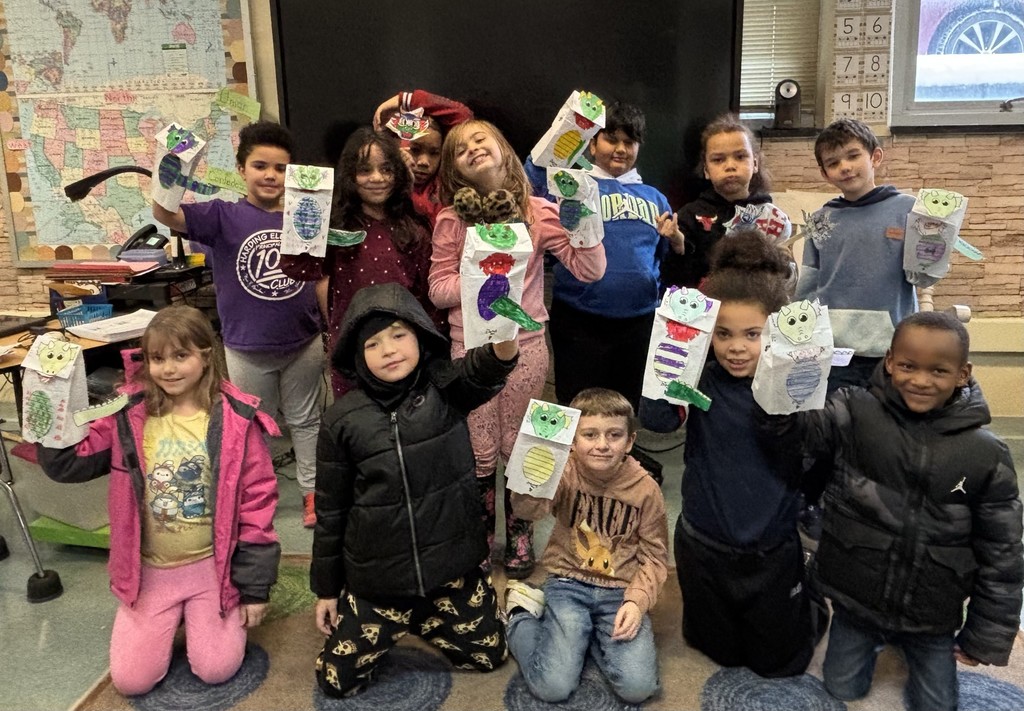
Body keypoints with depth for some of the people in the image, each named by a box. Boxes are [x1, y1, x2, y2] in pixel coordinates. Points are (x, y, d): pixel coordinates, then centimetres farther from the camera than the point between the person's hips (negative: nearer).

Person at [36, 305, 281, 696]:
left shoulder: (236, 420, -14)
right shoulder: (129, 413, -7)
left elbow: (257, 502, -10)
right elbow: (67, 464, -6)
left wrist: (254, 586, -8)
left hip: (213, 566, -2)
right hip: (149, 569, 2)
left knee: (215, 670, -2)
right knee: (130, 680, 3)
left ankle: (197, 615, 28)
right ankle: (175, 617, 31)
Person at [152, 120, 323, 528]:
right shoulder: (224, 215, -8)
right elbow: (166, 214, -20)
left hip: (303, 342, 2)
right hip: (246, 346, -1)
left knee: (306, 420, 16)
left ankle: (313, 490, 31)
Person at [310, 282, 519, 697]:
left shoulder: (445, 389, -10)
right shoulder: (343, 419, -9)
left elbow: (483, 372, -35)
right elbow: (331, 509, -1)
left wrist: (505, 342, -59)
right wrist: (327, 588, 5)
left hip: (451, 565, 1)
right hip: (377, 576, 0)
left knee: (487, 655, 17)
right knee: (336, 678, 8)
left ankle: (422, 620, 44)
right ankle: (396, 621, 37)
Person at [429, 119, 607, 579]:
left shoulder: (538, 211, -3)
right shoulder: (451, 219, -2)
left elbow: (590, 270, -10)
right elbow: (438, 290, -2)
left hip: (525, 345, 0)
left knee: (519, 448, 11)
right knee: (480, 453, 10)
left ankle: (519, 536, 31)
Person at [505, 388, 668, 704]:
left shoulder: (645, 489, -7)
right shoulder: (565, 474, -12)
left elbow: (654, 556, 0)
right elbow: (528, 509, -32)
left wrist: (637, 601, -15)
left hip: (621, 590, 2)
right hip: (569, 584, -1)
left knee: (638, 687, -15)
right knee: (552, 687, -14)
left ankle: (587, 631, 13)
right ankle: (523, 614, 15)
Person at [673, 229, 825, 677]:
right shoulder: (700, 380, -14)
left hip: (774, 550, 0)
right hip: (704, 546, 1)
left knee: (779, 663, 21)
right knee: (722, 653, 22)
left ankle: (807, 601, 47)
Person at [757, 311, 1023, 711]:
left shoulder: (986, 454, -13)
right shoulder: (856, 413, -15)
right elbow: (791, 426, -28)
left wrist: (988, 635, -1)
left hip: (932, 615, 0)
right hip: (856, 598, 0)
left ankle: (910, 643, 43)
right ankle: (874, 636, 43)